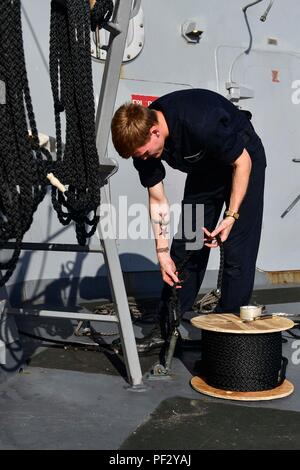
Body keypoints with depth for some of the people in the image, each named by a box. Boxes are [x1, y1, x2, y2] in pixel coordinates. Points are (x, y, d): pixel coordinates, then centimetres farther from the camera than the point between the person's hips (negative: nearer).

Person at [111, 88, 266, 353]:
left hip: (241, 160, -5)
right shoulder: (141, 139, -19)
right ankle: (166, 328, 10)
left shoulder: (202, 124, -39)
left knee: (237, 251, -10)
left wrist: (232, 216, -26)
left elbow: (242, 162, -23)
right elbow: (158, 201, -10)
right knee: (184, 247, 2)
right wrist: (162, 252, -11)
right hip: (203, 170, 6)